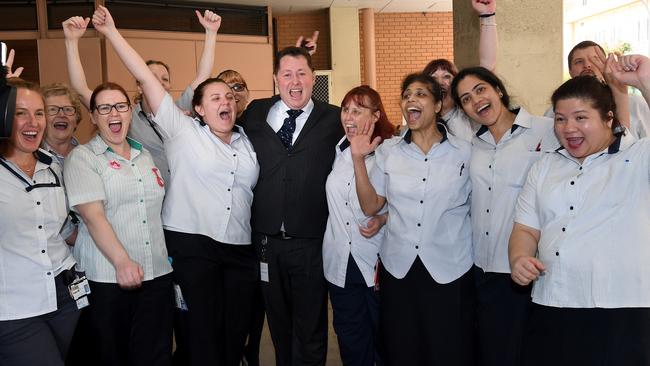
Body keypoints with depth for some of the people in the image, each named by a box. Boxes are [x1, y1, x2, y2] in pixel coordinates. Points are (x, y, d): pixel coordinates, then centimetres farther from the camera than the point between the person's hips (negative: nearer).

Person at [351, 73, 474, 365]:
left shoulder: (464, 151, -2)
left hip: (449, 273, -2)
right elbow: (370, 206, 1)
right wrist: (358, 159, -7)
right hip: (398, 269, 2)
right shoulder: (387, 150, 3)